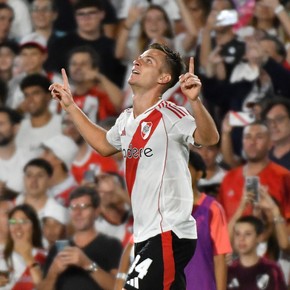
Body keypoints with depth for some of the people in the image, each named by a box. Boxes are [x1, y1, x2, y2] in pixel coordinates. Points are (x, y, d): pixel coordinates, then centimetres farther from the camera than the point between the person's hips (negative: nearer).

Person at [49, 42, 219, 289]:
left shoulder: (170, 116, -13)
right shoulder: (127, 120, 12)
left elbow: (209, 138, -29)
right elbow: (105, 145, 33)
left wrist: (194, 101, -45)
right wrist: (70, 106, 32)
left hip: (169, 235, -8)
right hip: (146, 235, 8)